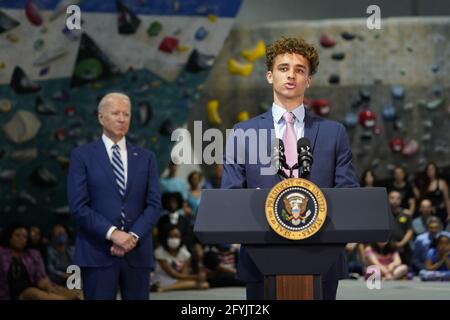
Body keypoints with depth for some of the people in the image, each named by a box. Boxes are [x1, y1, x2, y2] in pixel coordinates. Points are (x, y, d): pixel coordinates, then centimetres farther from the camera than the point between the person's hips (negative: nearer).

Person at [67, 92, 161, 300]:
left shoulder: (146, 158, 13)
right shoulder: (82, 156, 4)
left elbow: (154, 204, 6)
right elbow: (78, 206, -5)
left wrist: (134, 236, -10)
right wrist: (112, 233, -14)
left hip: (137, 253, 3)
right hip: (97, 252, -3)